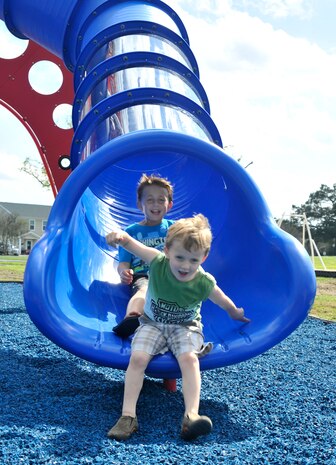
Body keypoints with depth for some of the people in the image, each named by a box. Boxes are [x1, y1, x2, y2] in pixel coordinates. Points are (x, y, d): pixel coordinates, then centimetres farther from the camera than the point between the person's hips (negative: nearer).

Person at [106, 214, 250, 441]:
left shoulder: (204, 284, -20)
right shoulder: (158, 263, -21)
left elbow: (227, 305, 0)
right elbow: (132, 244, -27)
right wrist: (120, 236, -50)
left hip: (185, 327, 0)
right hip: (152, 324, 1)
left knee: (189, 358, -30)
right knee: (137, 357, -23)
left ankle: (191, 415, -30)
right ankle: (128, 416, -17)